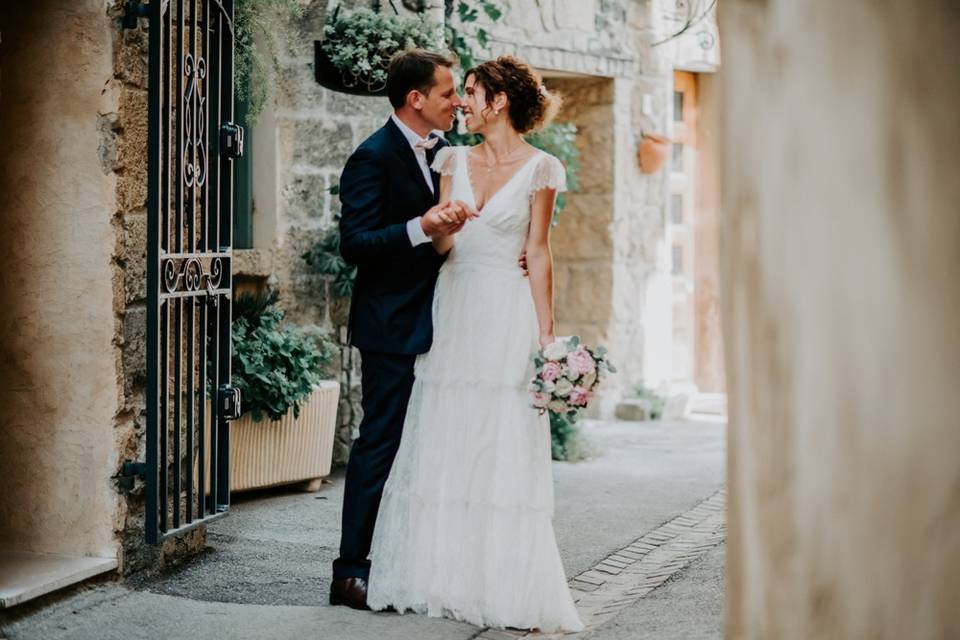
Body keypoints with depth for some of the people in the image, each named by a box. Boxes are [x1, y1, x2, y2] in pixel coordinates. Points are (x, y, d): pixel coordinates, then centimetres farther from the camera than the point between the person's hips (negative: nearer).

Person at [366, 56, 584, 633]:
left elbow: (538, 251, -2)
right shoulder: (454, 161, 11)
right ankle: (444, 578, 11)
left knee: (503, 450, -5)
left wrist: (546, 332, -5)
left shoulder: (539, 168, -1)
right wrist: (441, 227, -19)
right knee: (443, 449, 4)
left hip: (506, 312, -5)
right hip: (452, 309, 5)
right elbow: (440, 245, 5)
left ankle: (504, 585, 2)